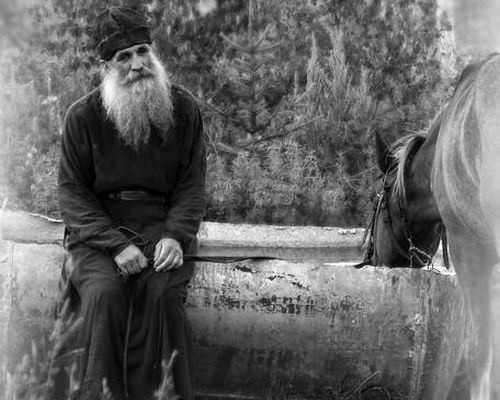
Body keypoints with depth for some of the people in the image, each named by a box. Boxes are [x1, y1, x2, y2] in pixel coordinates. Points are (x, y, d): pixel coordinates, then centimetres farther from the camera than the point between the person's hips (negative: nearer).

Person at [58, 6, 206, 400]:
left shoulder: (183, 108, 6)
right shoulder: (83, 116, 1)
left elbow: (192, 184, 5)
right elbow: (73, 191, -1)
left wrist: (175, 236, -14)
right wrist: (116, 245, -16)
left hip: (163, 224, 1)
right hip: (98, 230, -1)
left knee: (162, 293, -29)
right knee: (104, 293, -30)